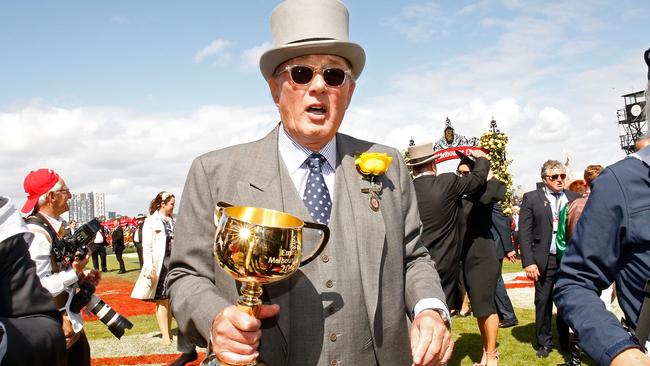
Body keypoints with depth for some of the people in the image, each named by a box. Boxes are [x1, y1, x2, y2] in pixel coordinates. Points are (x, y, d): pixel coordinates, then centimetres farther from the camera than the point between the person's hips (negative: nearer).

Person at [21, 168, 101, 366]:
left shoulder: (56, 226, 7)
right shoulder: (36, 233, -22)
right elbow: (39, 287, -26)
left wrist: (81, 275, 4)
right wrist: (75, 273, -23)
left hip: (71, 320, 9)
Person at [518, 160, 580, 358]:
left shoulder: (574, 198, 8)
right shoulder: (531, 198, 0)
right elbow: (524, 232, -3)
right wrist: (528, 262, -9)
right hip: (545, 260, -2)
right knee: (543, 302, 5)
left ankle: (566, 341, 25)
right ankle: (544, 342, 20)